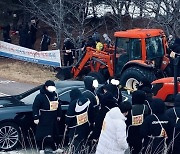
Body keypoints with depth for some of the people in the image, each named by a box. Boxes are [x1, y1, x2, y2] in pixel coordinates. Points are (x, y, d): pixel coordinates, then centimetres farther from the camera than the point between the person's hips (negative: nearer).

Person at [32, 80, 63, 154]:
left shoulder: (55, 95, 5)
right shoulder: (40, 96, -16)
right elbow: (35, 107, -16)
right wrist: (36, 118, -19)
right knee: (43, 134, -4)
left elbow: (58, 105, 17)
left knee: (54, 134, 14)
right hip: (44, 120, -7)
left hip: (53, 119, 7)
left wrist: (58, 115, 20)